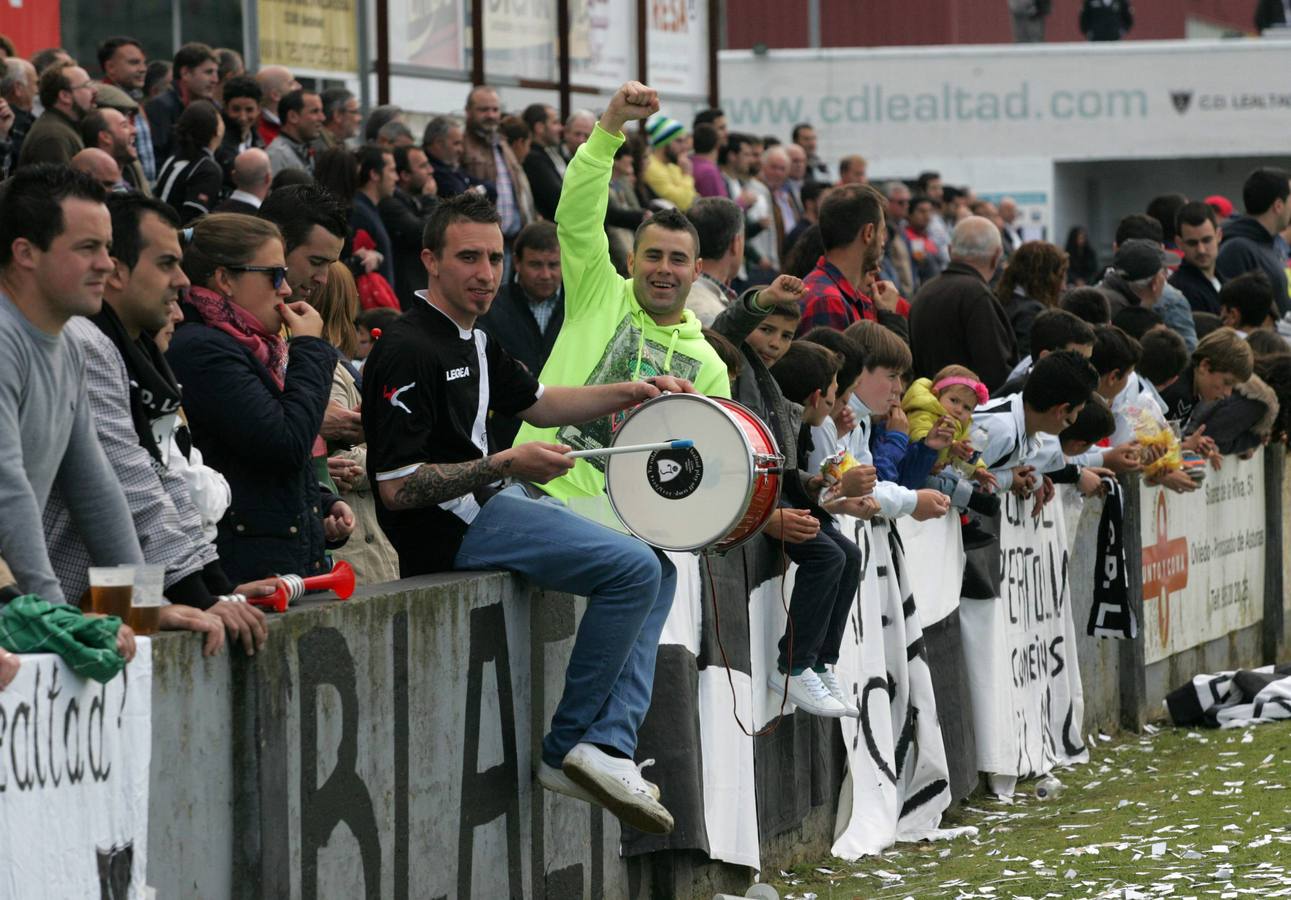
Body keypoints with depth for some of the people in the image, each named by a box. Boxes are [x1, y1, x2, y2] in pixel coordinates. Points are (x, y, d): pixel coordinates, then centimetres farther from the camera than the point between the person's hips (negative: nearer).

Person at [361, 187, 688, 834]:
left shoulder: (473, 340, 15)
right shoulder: (408, 351, -17)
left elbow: (539, 402, 31)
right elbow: (397, 487, -21)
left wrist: (635, 393, 17)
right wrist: (507, 465, -21)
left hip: (493, 502, 11)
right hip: (449, 527, -11)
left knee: (657, 569, 10)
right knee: (634, 569, -20)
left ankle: (610, 745, -6)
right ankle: (566, 750, -12)